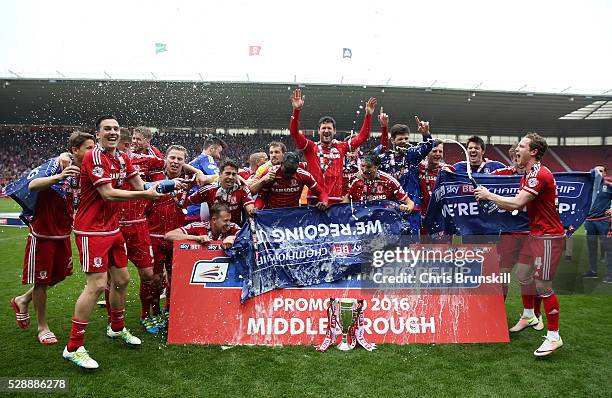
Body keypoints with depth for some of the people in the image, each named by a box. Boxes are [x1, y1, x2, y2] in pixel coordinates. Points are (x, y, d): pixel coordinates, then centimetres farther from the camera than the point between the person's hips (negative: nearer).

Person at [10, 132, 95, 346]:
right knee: (41, 280, 5)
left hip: (62, 233, 7)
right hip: (42, 232, -7)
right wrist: (58, 177, -47)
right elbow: (32, 186, -32)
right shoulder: (57, 163, -18)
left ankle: (23, 300, 42)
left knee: (59, 274, 16)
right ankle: (42, 327, 22)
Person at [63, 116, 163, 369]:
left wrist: (158, 187, -10)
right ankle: (73, 348, 2)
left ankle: (116, 328, 35)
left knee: (122, 279, 14)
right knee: (97, 284, -11)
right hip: (91, 230, -8)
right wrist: (145, 194, -21)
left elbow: (140, 186, 9)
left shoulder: (122, 158, 10)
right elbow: (108, 194, -22)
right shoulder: (94, 157, -15)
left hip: (112, 228, 8)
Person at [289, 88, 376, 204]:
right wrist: (296, 110, -19)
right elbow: (294, 133, -7)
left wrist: (368, 115, 5)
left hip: (336, 200, 2)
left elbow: (362, 137, 12)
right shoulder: (311, 148, 5)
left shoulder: (340, 148, 11)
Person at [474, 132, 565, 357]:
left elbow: (517, 203, -25)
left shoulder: (540, 174, -19)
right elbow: (516, 206, 12)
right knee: (523, 274, 18)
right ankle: (528, 316, 38)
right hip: (535, 234, 10)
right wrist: (490, 200, 1)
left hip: (548, 237, -10)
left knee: (543, 286, -8)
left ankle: (554, 336, 3)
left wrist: (489, 195, -14)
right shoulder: (527, 174, 14)